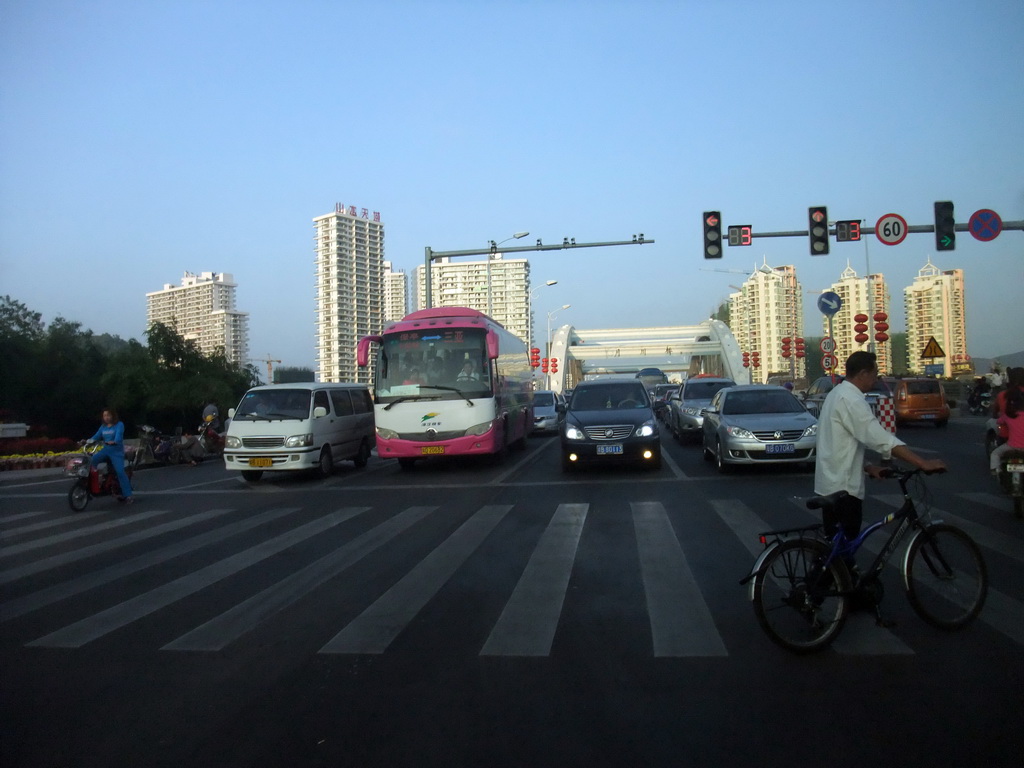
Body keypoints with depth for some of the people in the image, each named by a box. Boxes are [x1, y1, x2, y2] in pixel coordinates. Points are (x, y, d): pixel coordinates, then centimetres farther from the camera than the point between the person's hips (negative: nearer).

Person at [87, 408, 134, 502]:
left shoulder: (119, 425, -4)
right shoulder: (103, 427, 14)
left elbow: (119, 434, -21)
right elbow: (96, 436, 7)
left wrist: (115, 441, -41)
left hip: (117, 452, -6)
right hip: (105, 450, 6)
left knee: (120, 472, -17)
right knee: (92, 460, -20)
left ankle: (127, 495, -15)